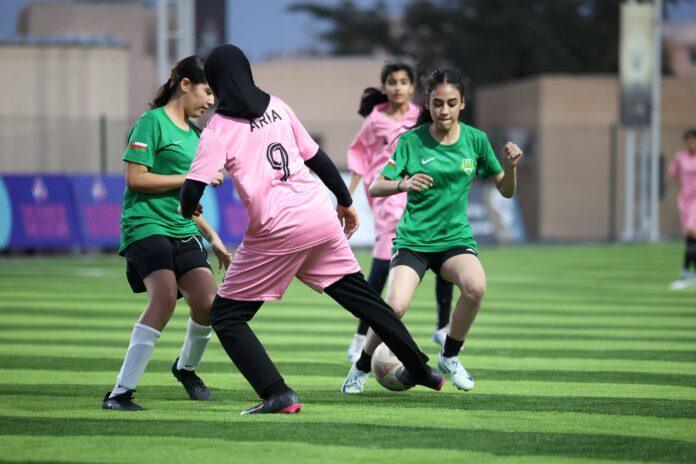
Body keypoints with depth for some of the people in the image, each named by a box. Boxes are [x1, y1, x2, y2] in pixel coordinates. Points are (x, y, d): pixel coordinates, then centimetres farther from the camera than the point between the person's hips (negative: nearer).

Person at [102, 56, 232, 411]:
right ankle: (121, 393, -24)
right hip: (146, 224, -8)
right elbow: (136, 179, -12)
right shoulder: (153, 122, -4)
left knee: (208, 302, -9)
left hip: (182, 231, 8)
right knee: (165, 296, -27)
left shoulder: (193, 134, 21)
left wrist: (214, 239, 25)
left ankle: (186, 367, 23)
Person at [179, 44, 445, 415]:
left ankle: (277, 394, -11)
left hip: (276, 232, -6)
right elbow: (316, 156, 16)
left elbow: (193, 189, -11)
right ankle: (419, 368, 30)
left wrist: (187, 210, 11)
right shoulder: (277, 107, 11)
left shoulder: (219, 128, -4)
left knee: (226, 315, 4)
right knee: (359, 294, 22)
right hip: (321, 218, 6)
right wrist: (345, 201, 26)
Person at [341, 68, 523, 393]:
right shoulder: (411, 141, -5)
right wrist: (403, 184, -30)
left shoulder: (475, 140, 1)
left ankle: (449, 357, -5)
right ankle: (361, 369, 3)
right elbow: (375, 188, -9)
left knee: (476, 285, -31)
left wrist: (511, 166, -13)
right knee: (395, 306, -25)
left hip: (455, 237, 2)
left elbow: (506, 191, 9)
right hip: (413, 239, -2)